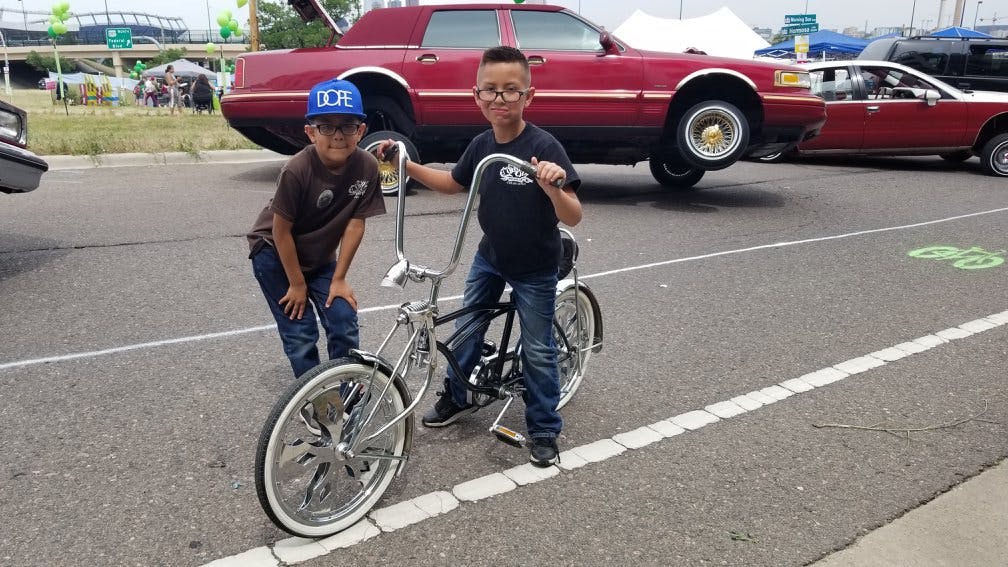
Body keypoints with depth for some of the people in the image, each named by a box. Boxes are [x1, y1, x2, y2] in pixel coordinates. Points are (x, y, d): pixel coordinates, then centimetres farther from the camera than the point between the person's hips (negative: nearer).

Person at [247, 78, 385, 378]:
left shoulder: (367, 166, -20)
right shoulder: (297, 170, -30)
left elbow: (355, 224, -13)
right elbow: (281, 231, -20)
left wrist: (339, 279, -9)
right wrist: (297, 284, -12)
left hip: (320, 257, 4)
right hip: (274, 253, -3)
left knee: (345, 323, -5)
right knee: (300, 334, -5)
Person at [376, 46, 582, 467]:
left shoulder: (544, 147, -24)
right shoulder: (481, 145, -6)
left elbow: (573, 218, -28)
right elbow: (453, 183, 13)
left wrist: (553, 188, -49)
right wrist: (407, 164, 2)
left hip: (535, 268, -6)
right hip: (490, 256, 6)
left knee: (537, 350, 5)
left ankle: (544, 430, 23)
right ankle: (456, 398, 41)